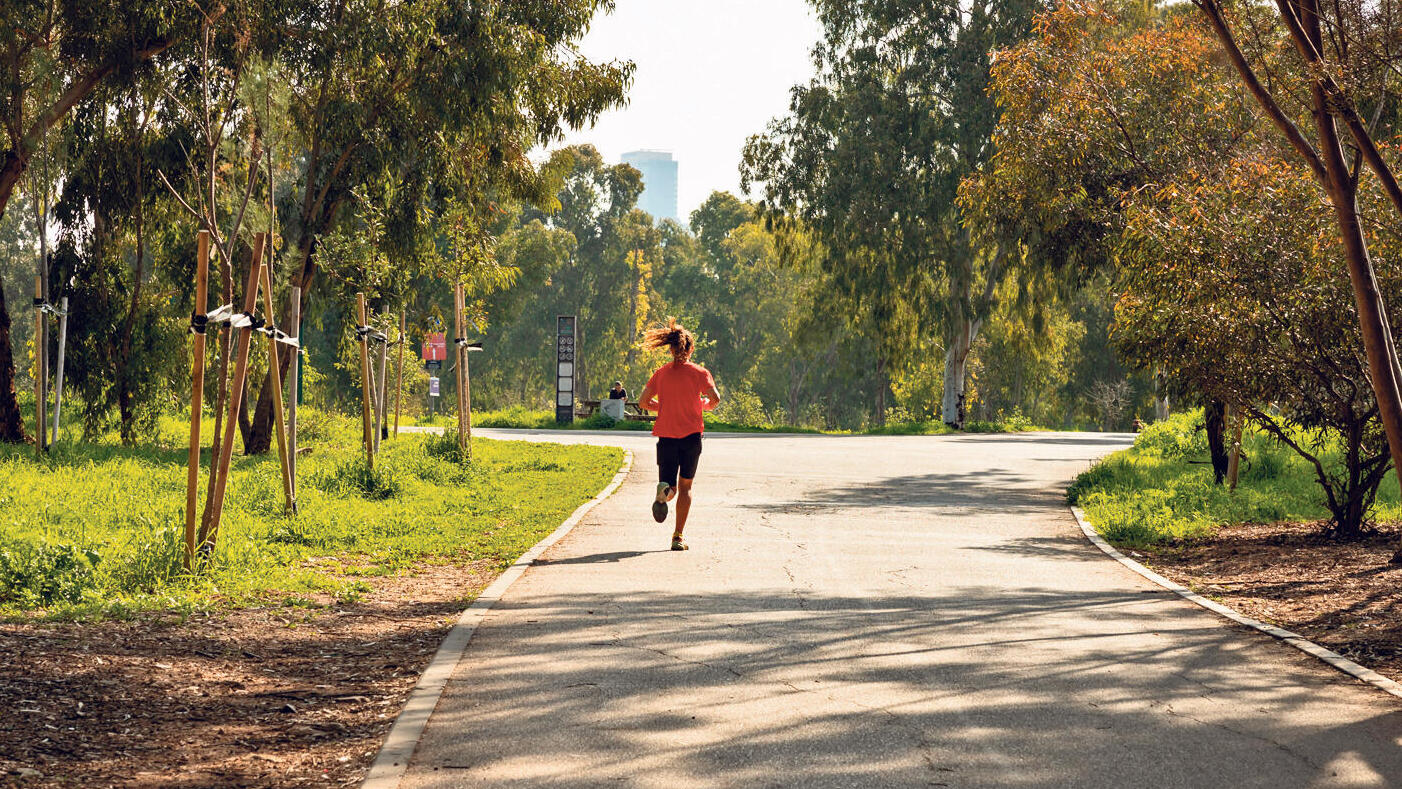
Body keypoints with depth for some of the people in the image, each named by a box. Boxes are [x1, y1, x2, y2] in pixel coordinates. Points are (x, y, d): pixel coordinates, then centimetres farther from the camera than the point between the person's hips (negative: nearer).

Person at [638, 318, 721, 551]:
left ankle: (663, 491, -31)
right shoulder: (699, 372, -2)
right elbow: (715, 398, -13)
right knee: (685, 487, 11)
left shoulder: (661, 373, 6)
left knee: (670, 489, 8)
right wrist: (704, 406, 10)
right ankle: (678, 537, 4)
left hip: (666, 436, 1)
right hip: (691, 435, -1)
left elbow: (643, 401, 5)